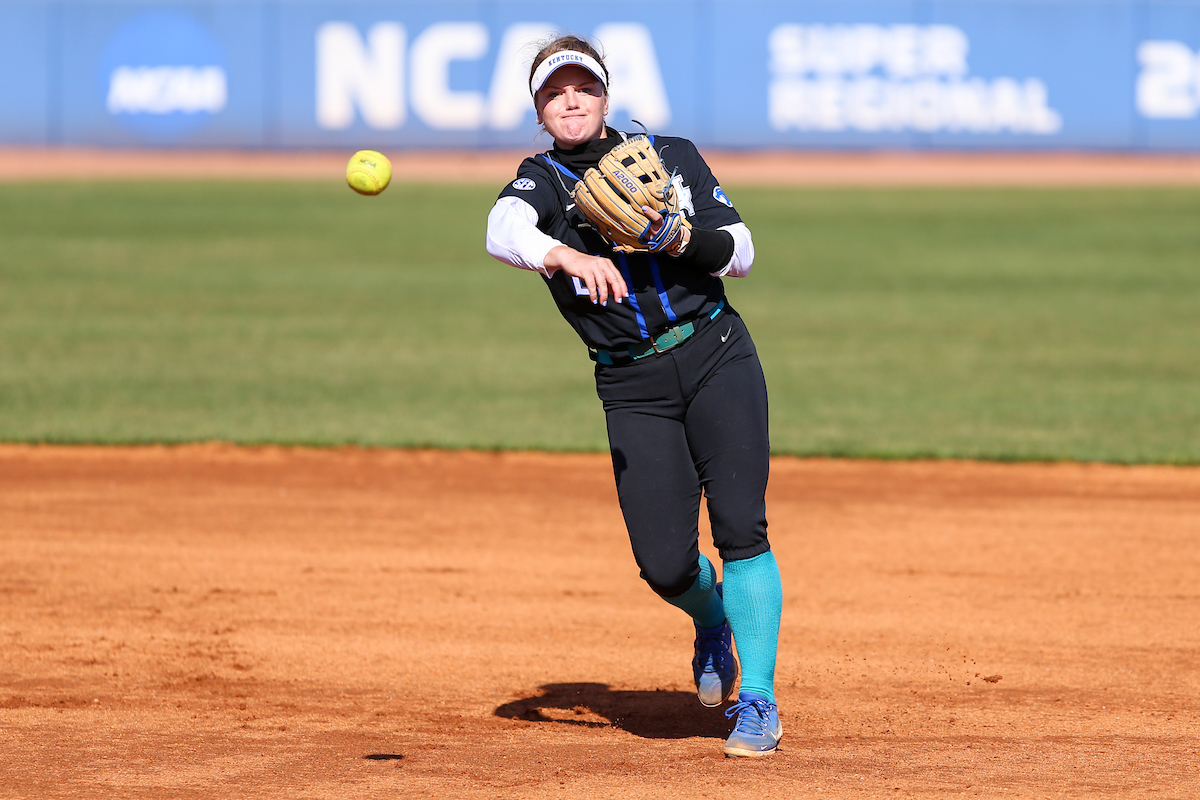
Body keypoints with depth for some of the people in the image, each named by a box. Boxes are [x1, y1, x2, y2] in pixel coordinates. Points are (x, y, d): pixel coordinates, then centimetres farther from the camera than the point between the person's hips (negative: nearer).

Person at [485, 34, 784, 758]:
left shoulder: (672, 155, 10)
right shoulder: (543, 180, 6)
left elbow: (741, 253, 6)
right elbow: (504, 231, -19)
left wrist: (677, 237, -14)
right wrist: (572, 256, -39)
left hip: (715, 355, 0)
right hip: (632, 389, 0)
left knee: (740, 528, -14)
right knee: (664, 562, -8)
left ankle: (758, 700, -5)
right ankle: (712, 621, 28)